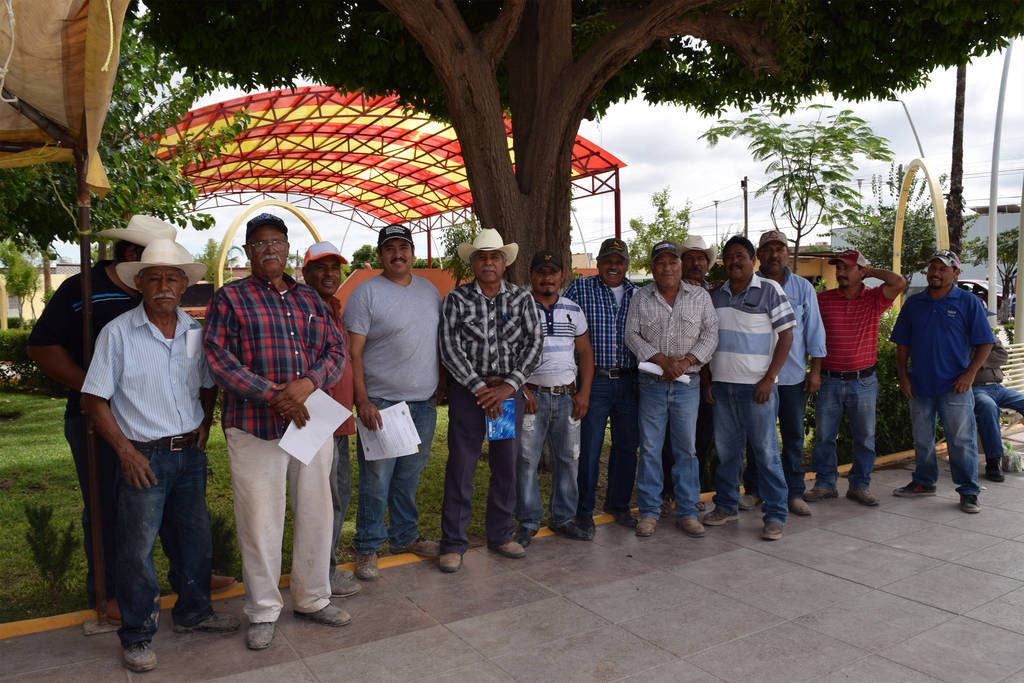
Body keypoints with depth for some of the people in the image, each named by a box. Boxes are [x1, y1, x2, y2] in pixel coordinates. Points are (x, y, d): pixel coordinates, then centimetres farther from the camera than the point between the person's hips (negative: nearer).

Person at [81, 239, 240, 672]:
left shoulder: (195, 332, 5)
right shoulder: (117, 333, -8)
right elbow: (94, 399, -7)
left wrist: (205, 423, 5)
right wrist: (125, 450, -11)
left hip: (190, 453, 5)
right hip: (144, 455, -4)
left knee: (196, 536, 14)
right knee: (138, 547, 2)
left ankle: (192, 611, 34)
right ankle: (137, 636, 19)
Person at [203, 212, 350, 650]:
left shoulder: (311, 300, 16)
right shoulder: (230, 298, 3)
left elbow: (336, 352, 10)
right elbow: (218, 358, -8)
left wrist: (309, 382, -11)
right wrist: (273, 395, -17)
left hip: (312, 423, 4)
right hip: (255, 428, -4)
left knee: (316, 512, 11)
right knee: (260, 520, 3)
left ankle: (312, 598, 30)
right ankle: (262, 611, 21)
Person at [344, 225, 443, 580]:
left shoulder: (429, 290, 12)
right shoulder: (366, 293, -6)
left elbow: (440, 341, 20)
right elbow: (353, 352, -10)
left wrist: (443, 386, 12)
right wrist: (362, 401, -17)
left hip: (424, 403, 5)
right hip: (381, 403, -5)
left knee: (409, 476, 15)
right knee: (376, 480, 0)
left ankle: (404, 536, 31)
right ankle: (367, 549, 15)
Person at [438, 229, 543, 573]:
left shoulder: (521, 298, 4)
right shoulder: (456, 298, -1)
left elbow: (533, 343, -3)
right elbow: (450, 349, -9)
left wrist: (508, 385, -13)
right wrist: (480, 388, -15)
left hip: (509, 389, 3)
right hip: (468, 389, -2)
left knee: (506, 466, 10)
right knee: (461, 465, 0)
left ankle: (501, 535, 27)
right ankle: (453, 543, 11)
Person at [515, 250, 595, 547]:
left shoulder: (573, 310, 12)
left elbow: (585, 351, 14)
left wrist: (584, 392, 4)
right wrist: (520, 390, -11)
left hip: (567, 396, 4)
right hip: (531, 395, -4)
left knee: (568, 458, 9)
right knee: (526, 460, -1)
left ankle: (562, 518, 24)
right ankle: (528, 522, 13)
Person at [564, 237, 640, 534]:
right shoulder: (580, 288, 0)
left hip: (629, 382, 4)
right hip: (594, 381, -4)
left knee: (627, 445, 11)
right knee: (589, 448, -1)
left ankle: (618, 504, 28)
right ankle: (584, 511, 14)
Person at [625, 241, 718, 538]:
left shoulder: (700, 296, 6)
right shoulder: (640, 298, 5)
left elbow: (710, 334, 2)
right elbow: (632, 335, -1)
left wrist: (686, 361, -13)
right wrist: (661, 359, -14)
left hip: (687, 383, 0)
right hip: (652, 383, 0)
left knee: (686, 448, 5)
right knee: (649, 448, 2)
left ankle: (687, 512, 15)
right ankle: (649, 512, 12)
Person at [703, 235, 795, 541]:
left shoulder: (770, 290, -3)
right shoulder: (716, 296, 12)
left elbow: (786, 336, -5)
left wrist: (769, 379, -12)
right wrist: (708, 378, 9)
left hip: (756, 386, -4)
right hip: (722, 384, 5)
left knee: (766, 451, -1)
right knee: (725, 449, 11)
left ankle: (775, 516, 9)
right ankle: (726, 505, 25)